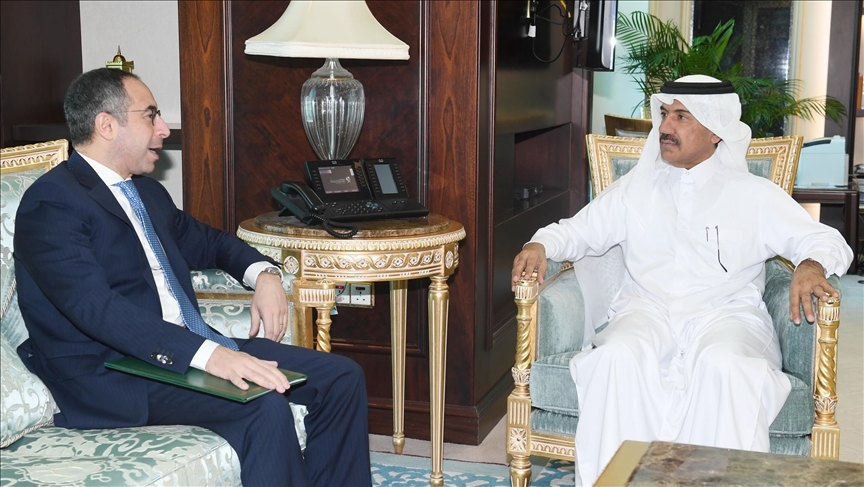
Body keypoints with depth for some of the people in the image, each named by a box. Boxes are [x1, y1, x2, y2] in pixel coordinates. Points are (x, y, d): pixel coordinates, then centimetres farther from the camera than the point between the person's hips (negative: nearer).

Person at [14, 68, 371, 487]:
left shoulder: (146, 191, 17)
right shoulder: (52, 203, -12)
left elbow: (204, 241, 32)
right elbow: (96, 308, -25)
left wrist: (263, 273, 9)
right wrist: (208, 354, -36)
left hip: (193, 348, 9)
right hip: (115, 377, -9)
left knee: (341, 377, -4)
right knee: (264, 407, -31)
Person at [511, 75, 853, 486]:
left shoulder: (753, 194, 13)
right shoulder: (636, 188, 20)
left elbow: (827, 240, 8)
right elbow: (579, 230, 22)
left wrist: (812, 265, -16)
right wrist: (539, 246, -1)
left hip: (725, 314, -1)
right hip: (647, 310, 2)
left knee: (723, 364, -37)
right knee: (617, 358, -33)